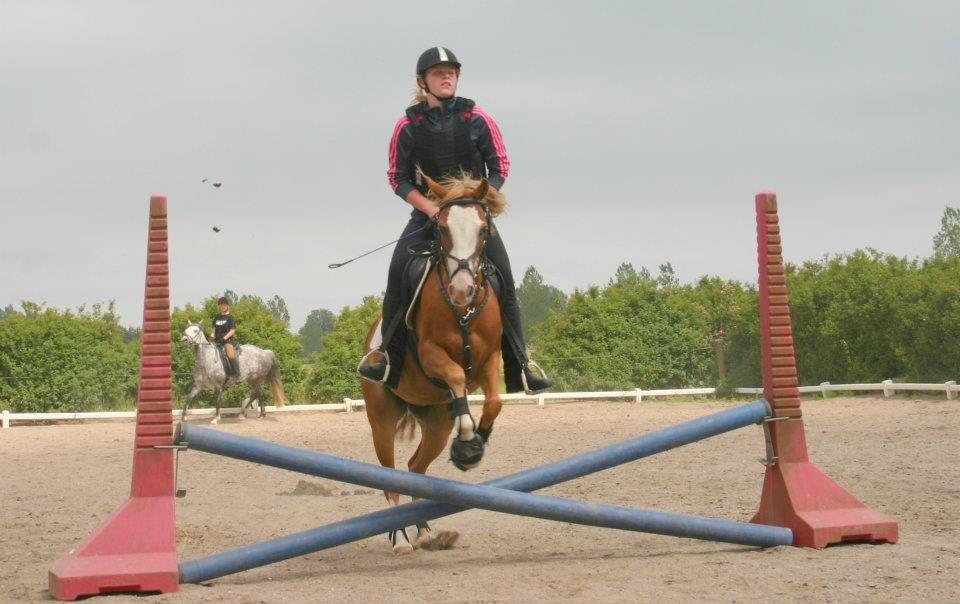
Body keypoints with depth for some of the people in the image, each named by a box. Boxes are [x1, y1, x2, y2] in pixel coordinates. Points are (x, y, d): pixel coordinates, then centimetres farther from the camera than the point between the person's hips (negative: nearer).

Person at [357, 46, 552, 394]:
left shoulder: (476, 118, -1)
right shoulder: (408, 125, -2)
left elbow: (500, 166, 5)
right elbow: (398, 178, 0)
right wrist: (430, 208, -14)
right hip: (427, 212, -1)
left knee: (504, 279, -11)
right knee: (398, 268, -24)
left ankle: (519, 370, -4)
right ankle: (388, 358, -17)